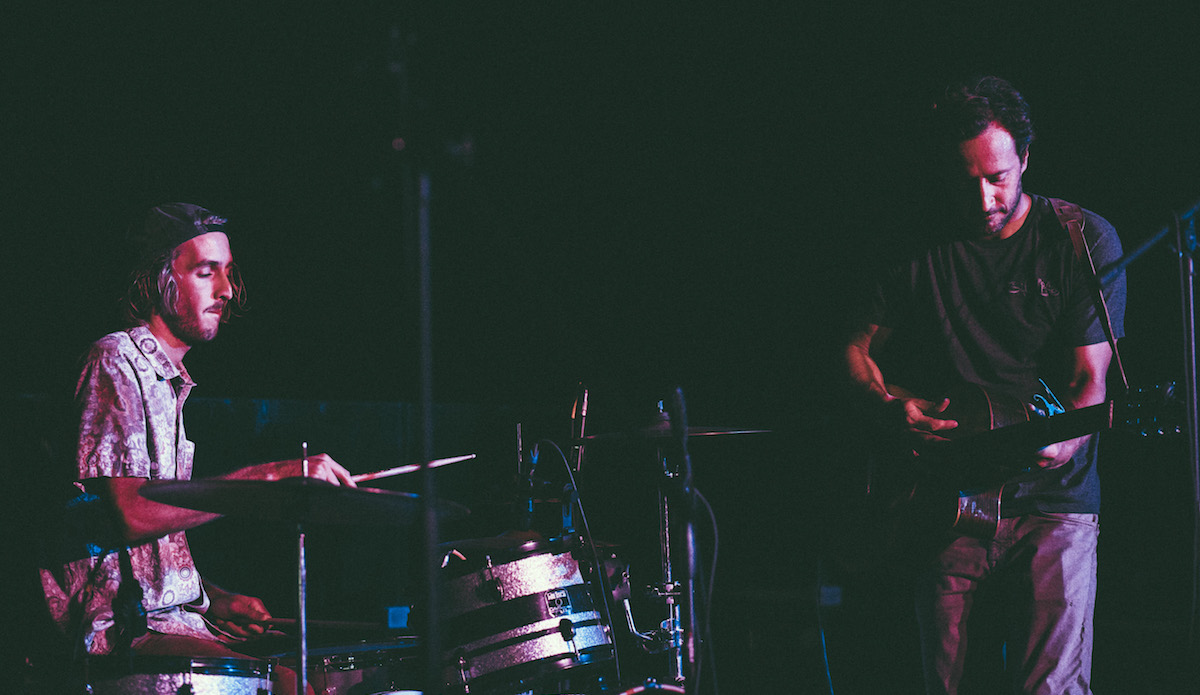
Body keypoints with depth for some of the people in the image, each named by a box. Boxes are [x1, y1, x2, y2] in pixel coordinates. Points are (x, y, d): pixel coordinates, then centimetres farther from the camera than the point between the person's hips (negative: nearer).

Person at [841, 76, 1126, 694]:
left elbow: (1090, 377, -4)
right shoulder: (921, 248, 7)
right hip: (949, 497, 3)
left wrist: (1065, 444, -25)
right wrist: (893, 406, -6)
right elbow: (857, 348, 16)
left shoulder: (1083, 241, -1)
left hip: (1051, 497, -2)